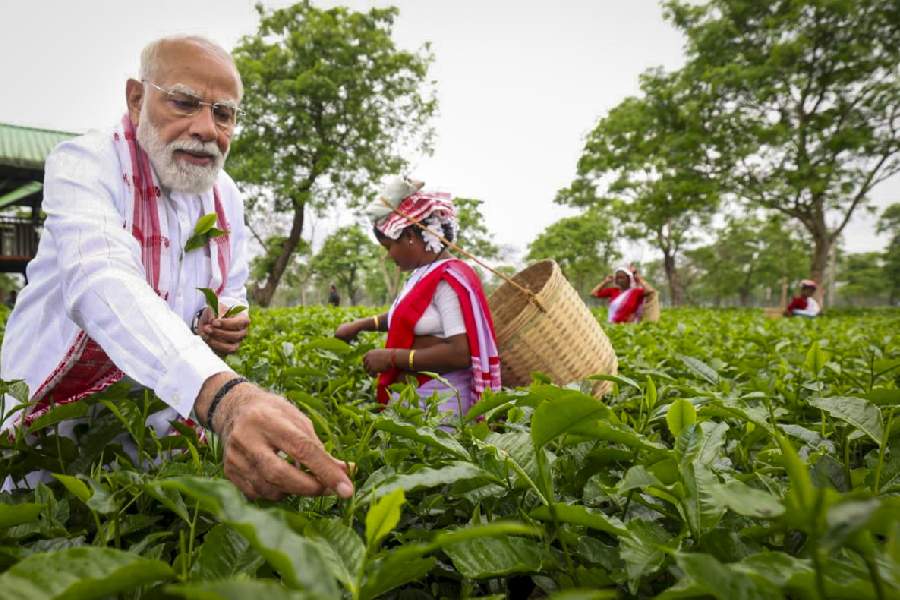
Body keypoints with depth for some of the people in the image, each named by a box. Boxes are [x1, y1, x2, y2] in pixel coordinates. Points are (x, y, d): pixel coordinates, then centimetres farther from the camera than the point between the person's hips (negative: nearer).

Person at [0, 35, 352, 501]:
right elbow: (102, 284, -40)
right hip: (56, 427, -4)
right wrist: (223, 396, -57)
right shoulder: (84, 164, -20)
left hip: (166, 425, 5)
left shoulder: (227, 196, 0)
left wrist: (226, 325, -14)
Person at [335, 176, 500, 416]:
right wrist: (360, 324, 18)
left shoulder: (448, 279, -17)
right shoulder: (423, 274, 10)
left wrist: (392, 357, -18)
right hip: (411, 394, 8)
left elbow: (461, 354, -23)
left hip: (440, 398, -8)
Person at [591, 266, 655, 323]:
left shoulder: (636, 291, -1)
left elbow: (651, 291, -21)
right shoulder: (613, 291, 11)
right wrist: (605, 281, 11)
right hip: (612, 324, 4)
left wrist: (640, 280, -8)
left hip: (629, 325, -4)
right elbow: (594, 293, 11)